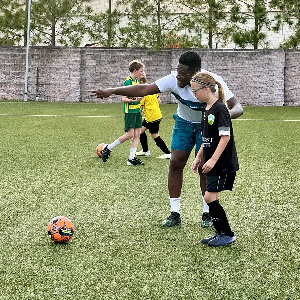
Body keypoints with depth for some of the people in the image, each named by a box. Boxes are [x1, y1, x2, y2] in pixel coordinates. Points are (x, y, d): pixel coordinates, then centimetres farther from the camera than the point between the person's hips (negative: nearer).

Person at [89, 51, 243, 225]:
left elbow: (237, 107, -32)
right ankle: (175, 213, 3)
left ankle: (208, 214, 10)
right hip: (184, 122, 3)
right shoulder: (174, 80, -26)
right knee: (175, 163, -6)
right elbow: (144, 90, -24)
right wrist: (112, 91, -30)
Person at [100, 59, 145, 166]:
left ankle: (132, 159, 5)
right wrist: (134, 100, -34)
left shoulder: (137, 80, 11)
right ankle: (108, 149, 3)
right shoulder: (128, 81, -15)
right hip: (129, 110, -8)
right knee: (130, 134, -10)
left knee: (137, 134, 3)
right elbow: (123, 99, -19)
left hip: (137, 110, 8)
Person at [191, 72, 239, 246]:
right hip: (213, 164, 9)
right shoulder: (207, 109, 12)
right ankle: (221, 233, 20)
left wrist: (213, 160, -24)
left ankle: (228, 235, 2)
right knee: (211, 198, 10)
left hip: (224, 164, -9)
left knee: (210, 198, -9)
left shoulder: (219, 108, -16)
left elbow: (225, 136, -21)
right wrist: (199, 157, 17)